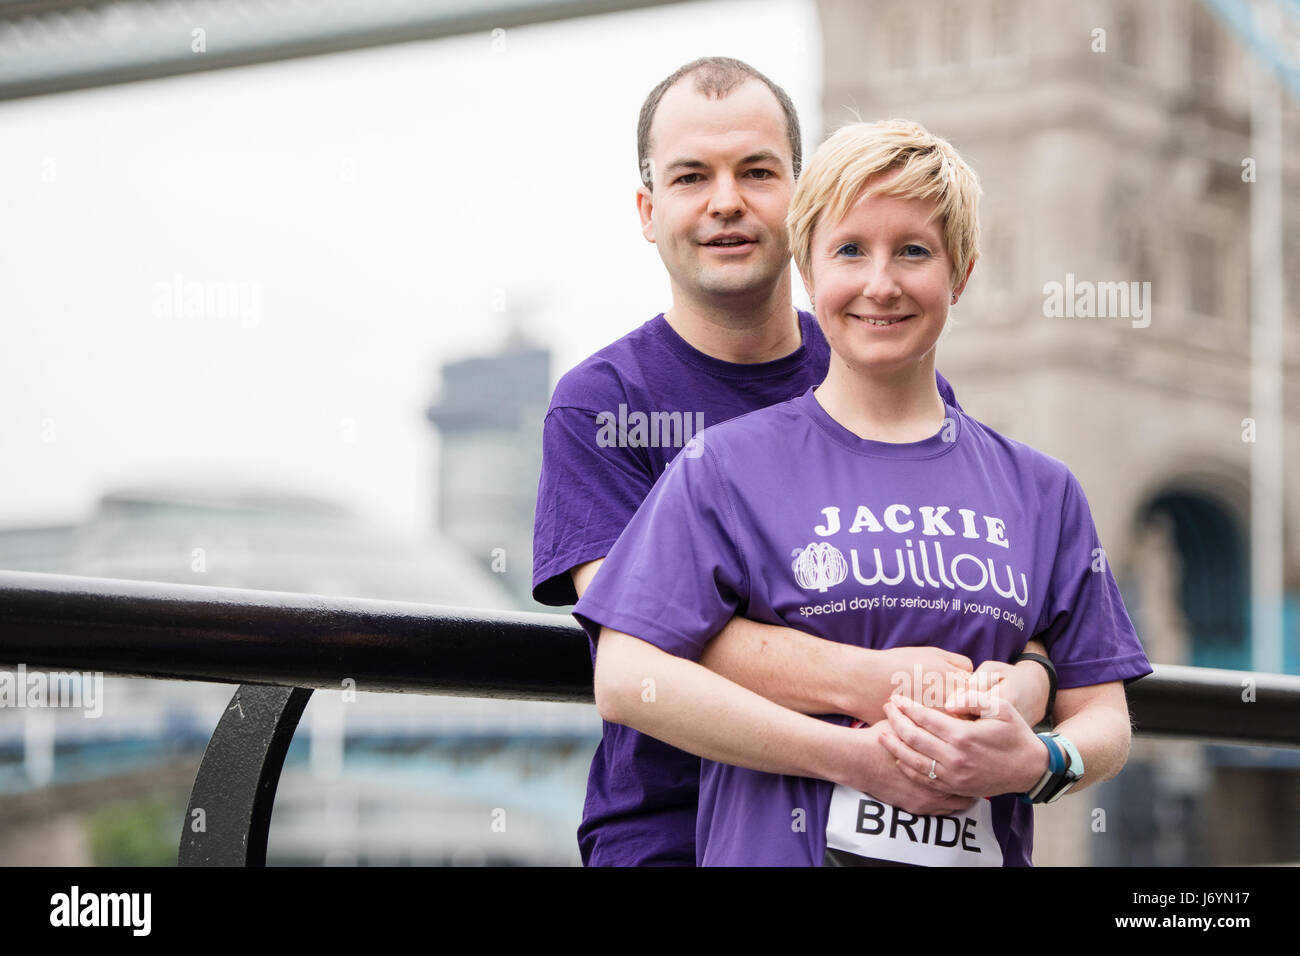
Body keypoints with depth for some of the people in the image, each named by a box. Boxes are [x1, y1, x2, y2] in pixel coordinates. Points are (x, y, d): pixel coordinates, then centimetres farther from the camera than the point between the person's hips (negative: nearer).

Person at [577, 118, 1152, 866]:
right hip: (773, 854, -2)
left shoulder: (1041, 492, 10)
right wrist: (854, 755, -15)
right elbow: (628, 678, -10)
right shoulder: (727, 466, 0)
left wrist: (1036, 765, -13)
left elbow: (1104, 719, 10)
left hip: (983, 854, 2)